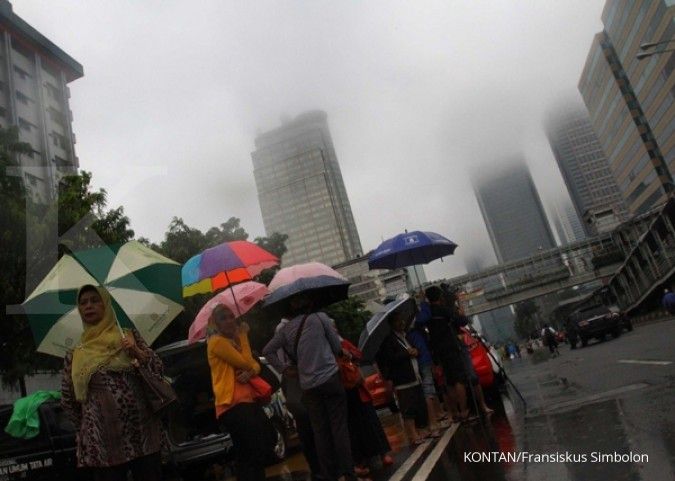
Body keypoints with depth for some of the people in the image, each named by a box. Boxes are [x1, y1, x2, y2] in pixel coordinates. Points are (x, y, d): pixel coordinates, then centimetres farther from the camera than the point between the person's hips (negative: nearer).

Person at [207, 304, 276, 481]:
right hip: (232, 404, -9)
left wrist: (251, 372, -11)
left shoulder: (234, 340, 19)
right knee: (257, 450, -14)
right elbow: (245, 363, -14)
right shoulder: (217, 342, -9)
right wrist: (244, 336, -4)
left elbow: (254, 364, 13)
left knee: (269, 439, 14)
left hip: (248, 399, 9)